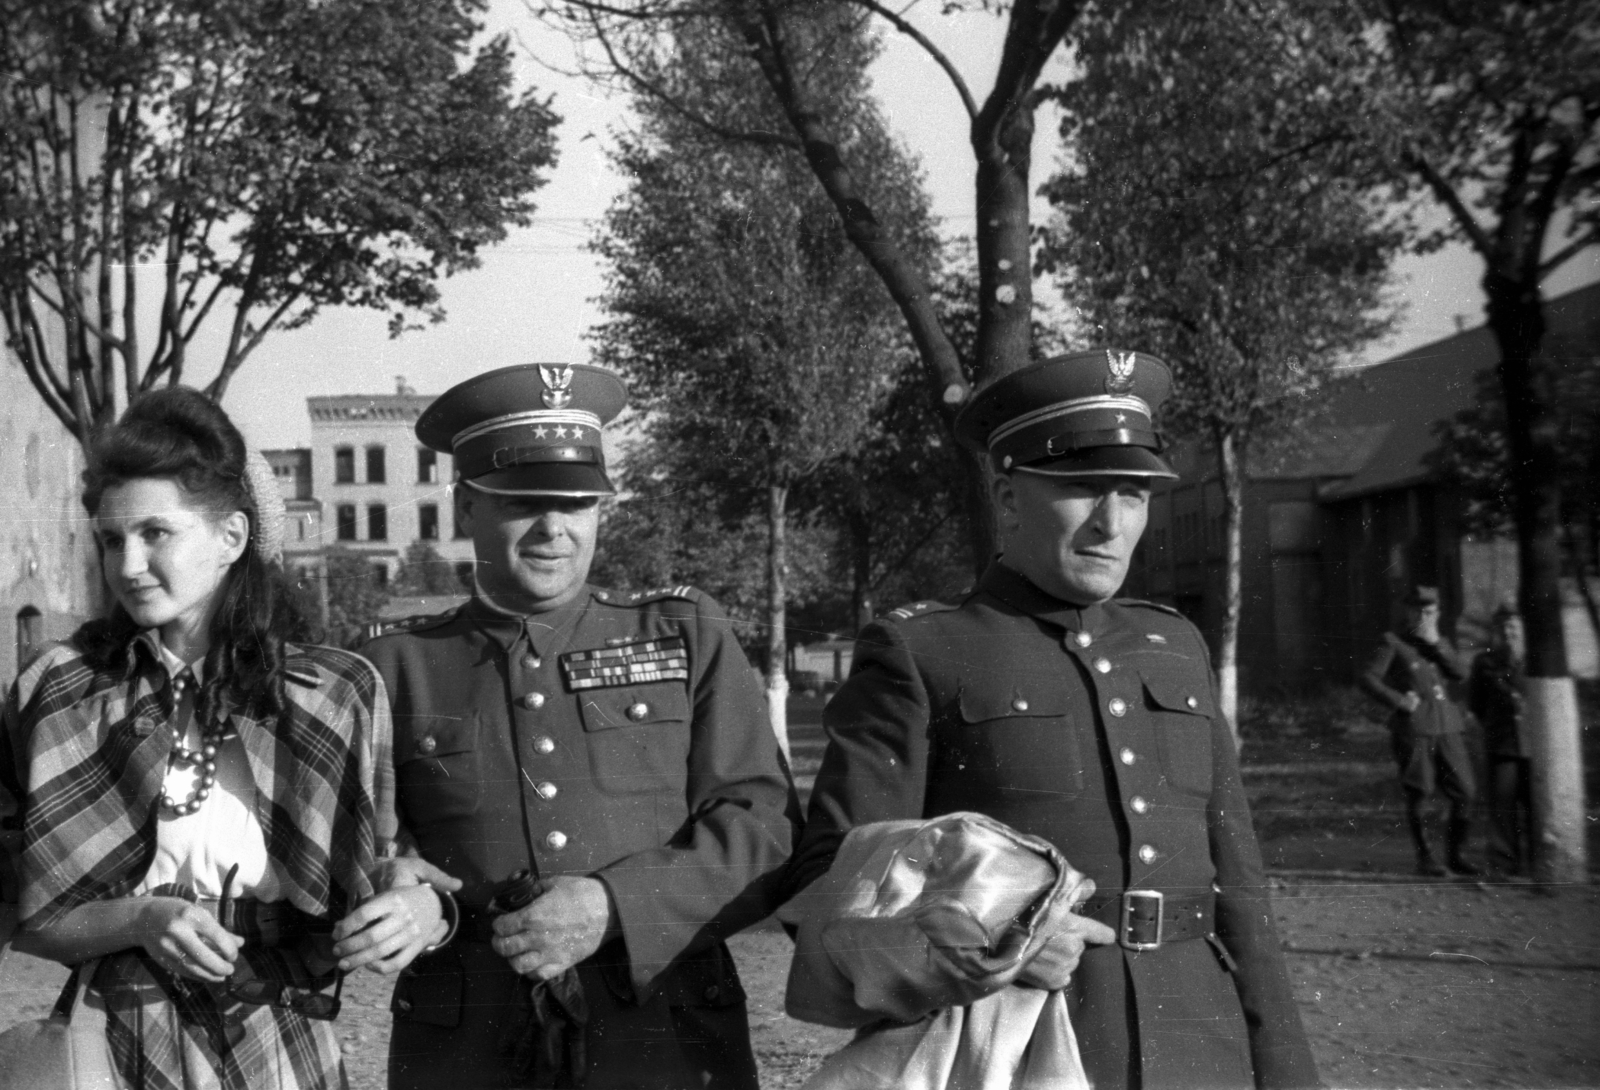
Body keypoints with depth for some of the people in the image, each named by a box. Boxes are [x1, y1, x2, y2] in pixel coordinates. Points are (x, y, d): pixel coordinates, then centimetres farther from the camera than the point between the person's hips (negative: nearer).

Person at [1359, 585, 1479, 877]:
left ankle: (1456, 856, 15)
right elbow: (1368, 678, -7)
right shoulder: (1393, 643, 1)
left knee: (1464, 793, 2)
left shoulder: (1441, 643, 17)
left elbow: (1460, 675, 2)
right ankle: (1426, 858, 9)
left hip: (1448, 727, 5)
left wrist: (1435, 643, -5)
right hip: (1413, 729, -5)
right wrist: (1399, 701, -14)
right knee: (1419, 795, -2)